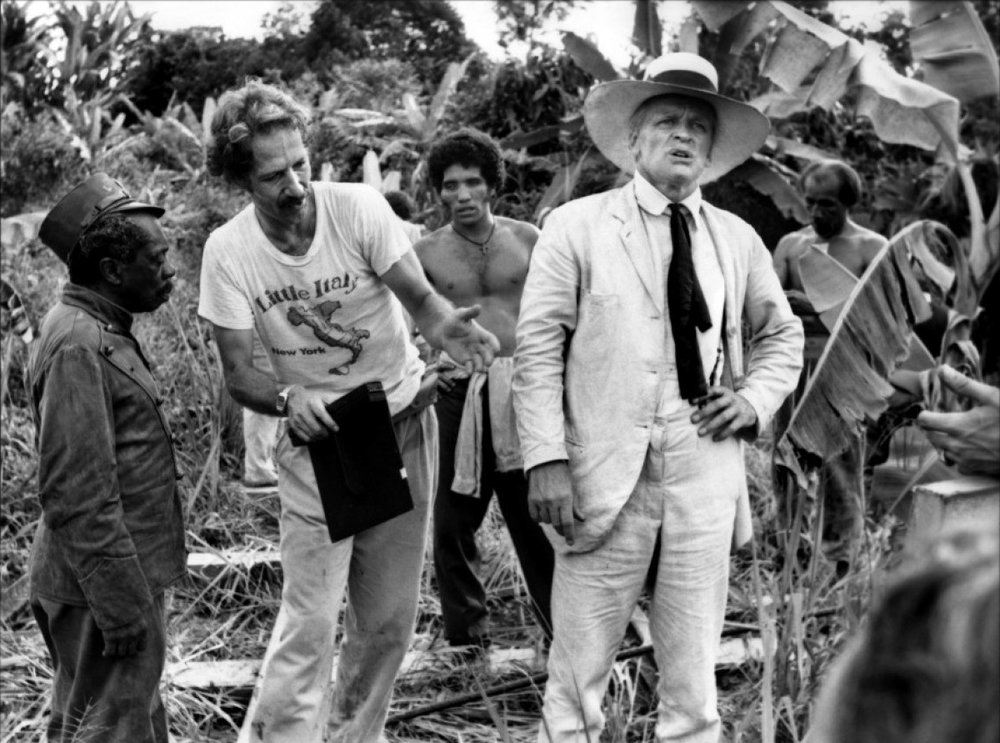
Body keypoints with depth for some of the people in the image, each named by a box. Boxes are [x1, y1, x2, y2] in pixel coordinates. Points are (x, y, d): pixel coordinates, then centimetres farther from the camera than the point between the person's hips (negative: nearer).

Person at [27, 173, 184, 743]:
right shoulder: (78, 346, -20)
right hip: (106, 586, -10)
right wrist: (120, 603, -23)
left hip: (125, 576, 10)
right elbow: (76, 494, -24)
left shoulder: (103, 331, 12)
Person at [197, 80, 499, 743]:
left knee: (390, 620, 11)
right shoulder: (228, 251, -12)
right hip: (315, 440, -1)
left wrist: (446, 327, -40)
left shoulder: (358, 207, -15)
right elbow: (238, 373, -10)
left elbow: (421, 300, -16)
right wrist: (289, 399, -32)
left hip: (403, 428, 1)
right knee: (311, 623, -9)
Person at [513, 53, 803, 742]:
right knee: (578, 681, -2)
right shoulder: (577, 226, 3)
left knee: (694, 685, 6)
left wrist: (756, 401, 7)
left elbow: (783, 335, 26)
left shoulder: (738, 239, 13)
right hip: (605, 477, -3)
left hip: (706, 472, 3)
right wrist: (546, 460, -10)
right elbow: (538, 349, -1)